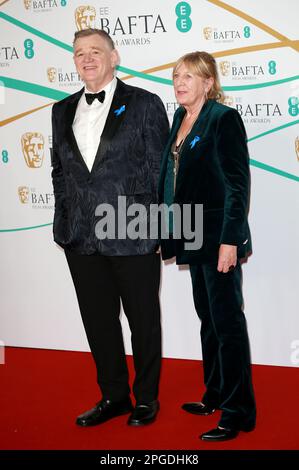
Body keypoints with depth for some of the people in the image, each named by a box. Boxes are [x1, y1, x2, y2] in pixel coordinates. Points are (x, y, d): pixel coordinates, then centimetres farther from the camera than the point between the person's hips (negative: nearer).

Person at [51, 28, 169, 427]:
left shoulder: (144, 104, -2)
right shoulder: (63, 110, 12)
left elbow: (160, 169, -3)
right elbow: (59, 170, 17)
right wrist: (64, 221, 9)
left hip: (134, 234, -4)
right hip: (81, 237, 5)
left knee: (143, 319, 9)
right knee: (98, 320, 12)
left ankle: (146, 397, 25)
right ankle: (113, 396, 28)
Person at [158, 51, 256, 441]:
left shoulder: (224, 118, -12)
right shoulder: (181, 117, 12)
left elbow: (238, 184, -16)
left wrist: (229, 240, -21)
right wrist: (169, 229, 15)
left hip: (218, 236, -8)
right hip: (193, 235, 9)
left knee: (227, 321, -3)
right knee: (208, 318, 17)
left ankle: (238, 413, 6)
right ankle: (215, 395, 30)